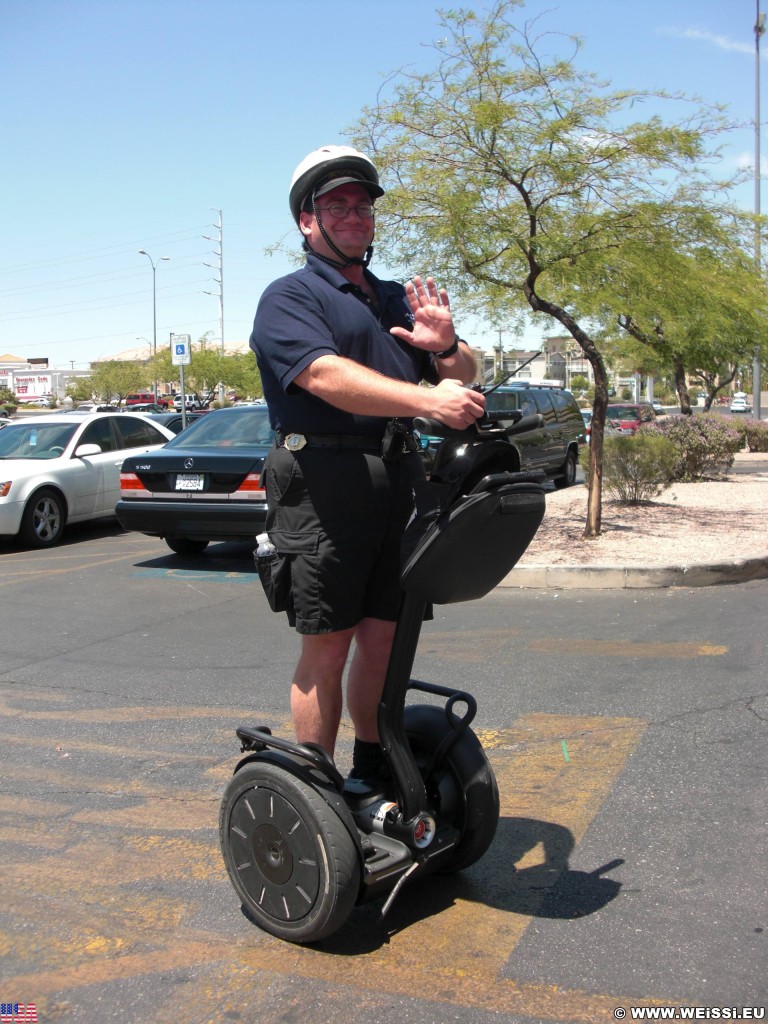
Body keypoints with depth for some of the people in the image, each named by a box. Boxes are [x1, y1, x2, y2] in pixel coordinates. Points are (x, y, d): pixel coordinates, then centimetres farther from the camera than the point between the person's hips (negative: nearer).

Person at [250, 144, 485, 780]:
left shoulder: (397, 299, 23)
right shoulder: (290, 297, 1)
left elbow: (465, 377, 20)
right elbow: (328, 377, -18)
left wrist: (446, 347, -4)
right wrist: (430, 400, -29)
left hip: (398, 484, 6)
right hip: (325, 484, -6)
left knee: (384, 638, 9)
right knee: (327, 647, -1)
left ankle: (373, 772, 25)